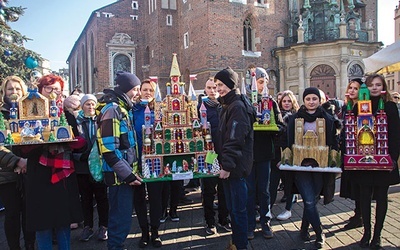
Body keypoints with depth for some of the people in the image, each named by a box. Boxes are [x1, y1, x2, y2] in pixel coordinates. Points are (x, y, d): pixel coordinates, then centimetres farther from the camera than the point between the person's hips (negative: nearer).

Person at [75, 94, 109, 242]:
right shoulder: (76, 122, 5)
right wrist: (79, 155, -14)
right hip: (82, 166, 1)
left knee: (101, 196, 6)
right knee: (86, 197, 11)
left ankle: (103, 226, 18)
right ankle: (87, 226, 23)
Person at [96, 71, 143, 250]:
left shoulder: (123, 108, 14)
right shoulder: (112, 110, -16)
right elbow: (109, 149, -22)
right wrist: (127, 174, -20)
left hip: (126, 173, 10)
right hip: (119, 174, -10)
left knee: (123, 214, 18)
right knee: (121, 217, -2)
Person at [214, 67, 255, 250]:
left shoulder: (238, 106, -15)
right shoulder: (227, 106, 15)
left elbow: (235, 140, -21)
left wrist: (228, 166, -20)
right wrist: (224, 163, 17)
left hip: (236, 167, -9)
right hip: (228, 165, 9)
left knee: (238, 208, 2)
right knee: (232, 207, 17)